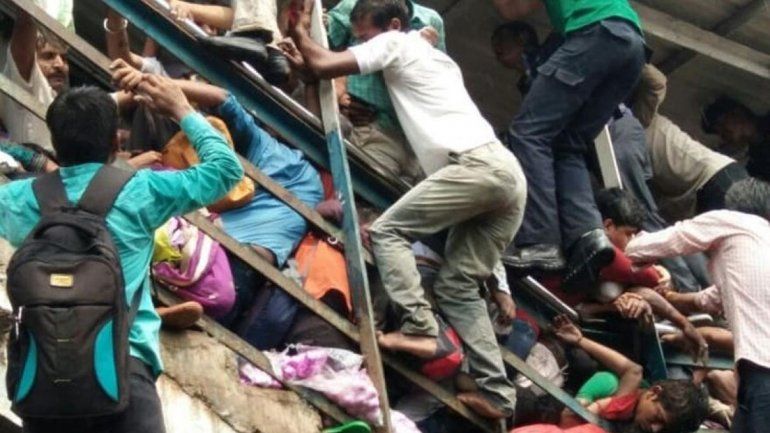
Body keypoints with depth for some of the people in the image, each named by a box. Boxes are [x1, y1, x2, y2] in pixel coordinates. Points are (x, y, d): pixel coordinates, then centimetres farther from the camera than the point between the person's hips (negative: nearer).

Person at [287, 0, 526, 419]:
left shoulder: (395, 43, 6)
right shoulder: (435, 57, 33)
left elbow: (324, 65, 0)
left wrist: (300, 35, 20)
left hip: (477, 165, -9)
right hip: (507, 172, 9)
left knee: (387, 230, -3)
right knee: (456, 284, 9)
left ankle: (419, 330, -18)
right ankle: (496, 391, -1)